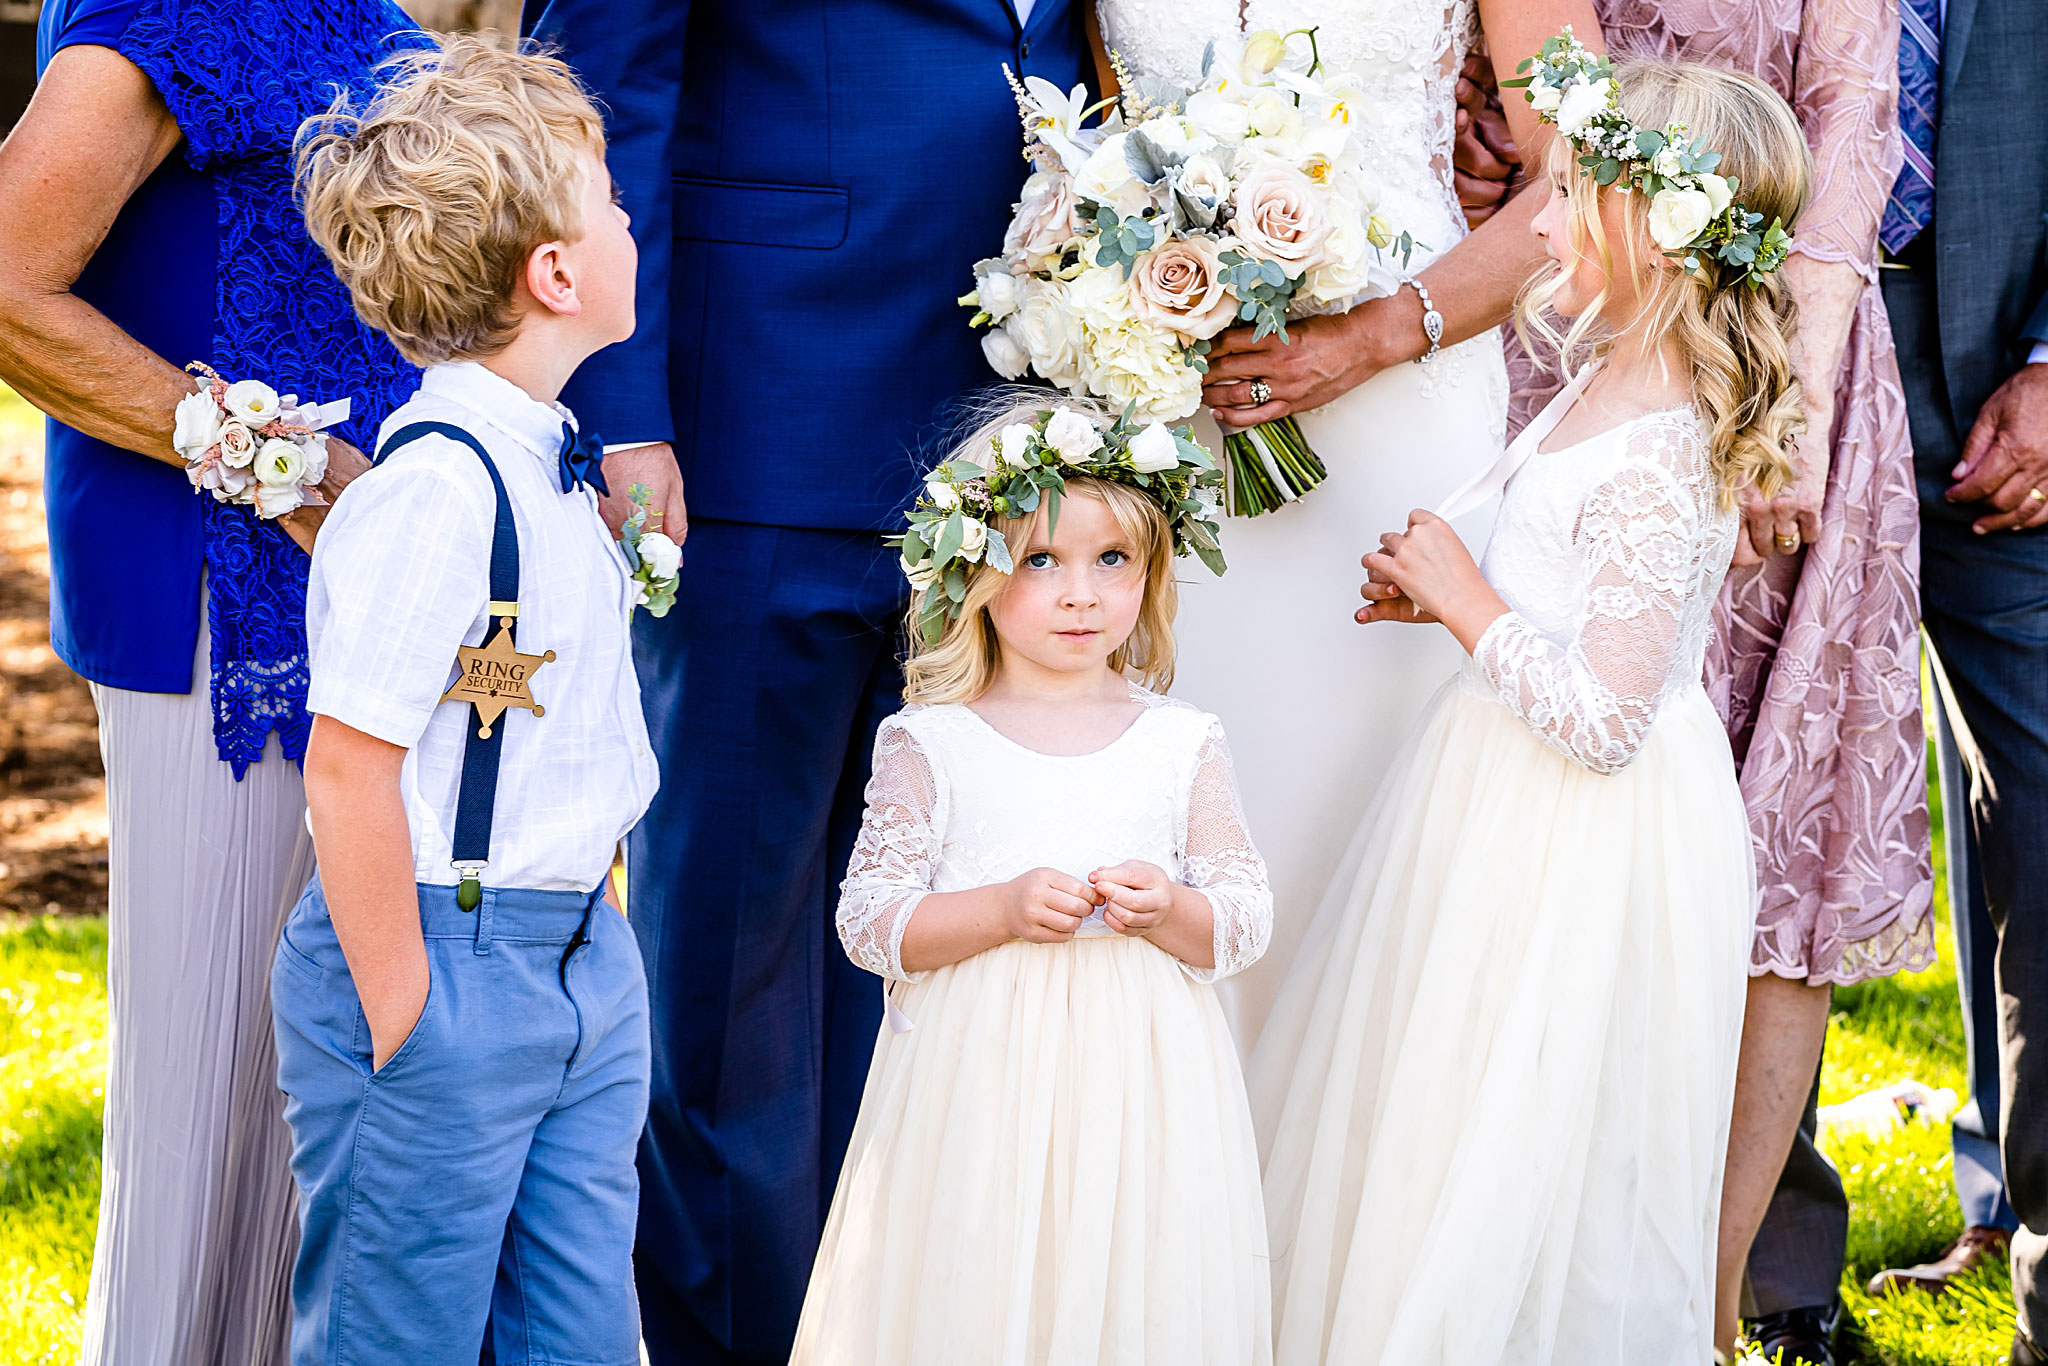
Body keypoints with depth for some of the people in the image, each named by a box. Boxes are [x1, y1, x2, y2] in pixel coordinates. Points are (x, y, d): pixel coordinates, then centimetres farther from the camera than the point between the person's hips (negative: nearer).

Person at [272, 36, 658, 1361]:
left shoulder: (548, 461, 7)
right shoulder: (436, 493, -21)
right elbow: (349, 765, -22)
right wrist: (398, 1022, -18)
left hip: (582, 959, 9)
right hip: (446, 962, -9)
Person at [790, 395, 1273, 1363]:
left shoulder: (1182, 745, 5)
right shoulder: (928, 744, 0)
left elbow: (1246, 919, 7)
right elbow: (868, 921, -3)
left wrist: (1168, 911, -14)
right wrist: (1005, 910, -16)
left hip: (1141, 1084, 1)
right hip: (978, 1083, -1)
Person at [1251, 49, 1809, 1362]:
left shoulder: (1655, 458, -26)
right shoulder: (1608, 388, 4)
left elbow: (1604, 717, -28)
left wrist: (1469, 602, -18)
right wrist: (1451, 593, 5)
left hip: (1584, 844, -10)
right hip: (1513, 807, 10)